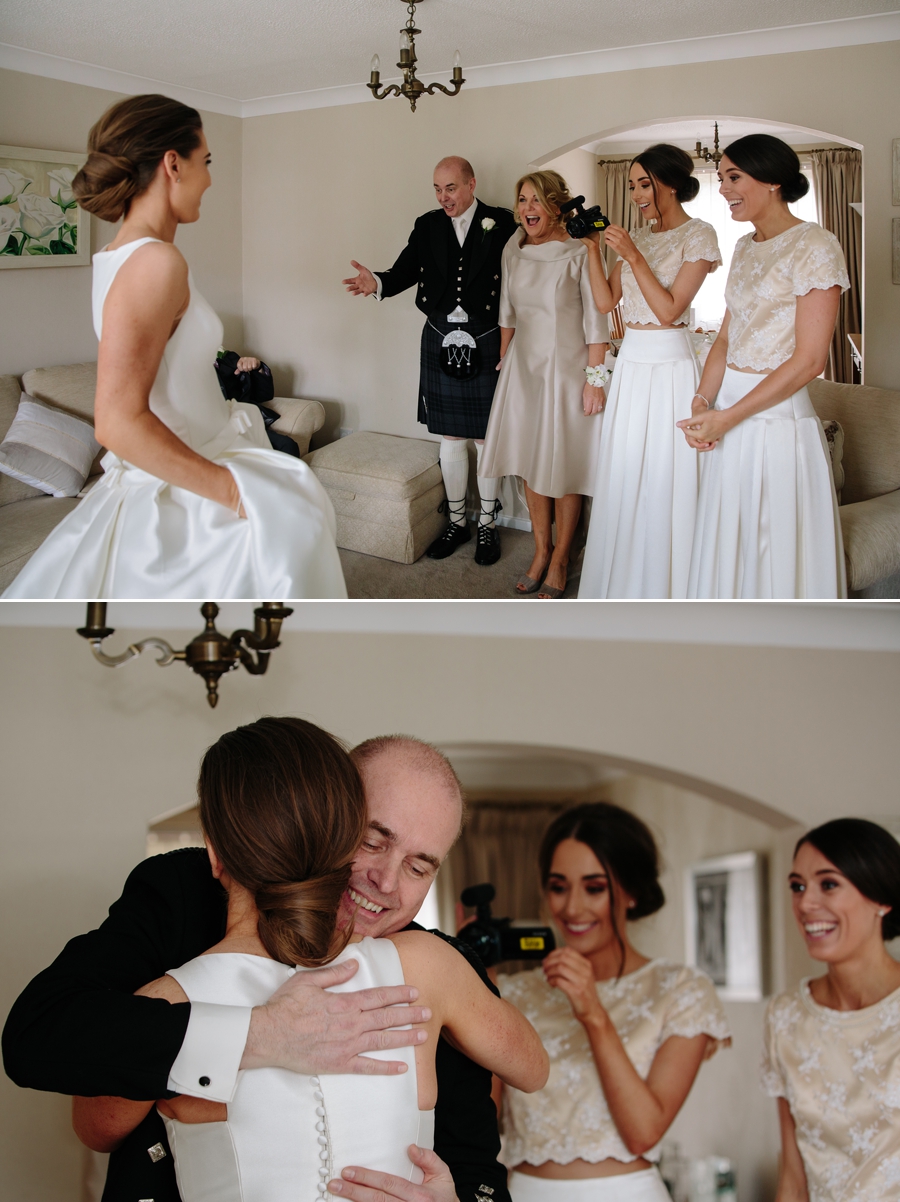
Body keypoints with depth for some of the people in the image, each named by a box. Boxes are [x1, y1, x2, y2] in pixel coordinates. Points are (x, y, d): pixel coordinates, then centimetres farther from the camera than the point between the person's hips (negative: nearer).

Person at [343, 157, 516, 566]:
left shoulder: (501, 223, -6)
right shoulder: (427, 226, 5)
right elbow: (406, 271, -4)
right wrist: (376, 282, -26)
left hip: (485, 344, -3)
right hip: (441, 343, 3)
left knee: (486, 439, 6)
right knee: (451, 437, 11)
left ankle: (488, 524, 19)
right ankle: (456, 521, 23)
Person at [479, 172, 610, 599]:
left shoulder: (577, 253, -13)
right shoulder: (513, 251, 3)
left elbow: (596, 323, -12)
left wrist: (595, 378, -15)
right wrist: (502, 363, 15)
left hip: (566, 368, -5)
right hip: (523, 367, 5)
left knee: (563, 467, 2)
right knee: (530, 463, 10)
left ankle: (560, 559, 15)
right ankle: (541, 551, 23)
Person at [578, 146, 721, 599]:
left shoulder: (698, 234, -6)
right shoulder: (637, 238, 13)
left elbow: (669, 309, -14)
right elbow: (605, 302, 7)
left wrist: (633, 256, -18)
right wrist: (593, 249, -2)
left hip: (670, 366, -7)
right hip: (631, 364, 7)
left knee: (664, 477, -2)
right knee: (624, 475, 10)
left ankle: (666, 589, 9)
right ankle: (624, 582, 22)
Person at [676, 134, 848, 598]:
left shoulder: (815, 247, -11)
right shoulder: (745, 247, 13)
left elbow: (808, 360, -16)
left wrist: (727, 417, -17)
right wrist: (702, 402, -4)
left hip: (777, 417, -7)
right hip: (730, 413, 8)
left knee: (775, 550, 1)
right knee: (728, 543, 13)